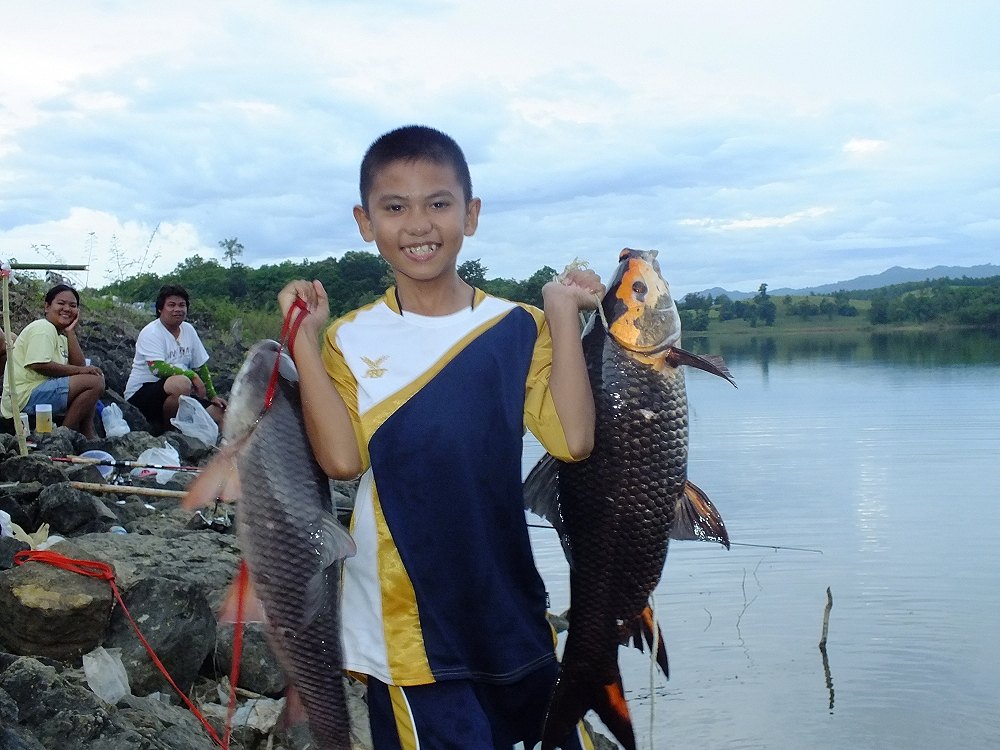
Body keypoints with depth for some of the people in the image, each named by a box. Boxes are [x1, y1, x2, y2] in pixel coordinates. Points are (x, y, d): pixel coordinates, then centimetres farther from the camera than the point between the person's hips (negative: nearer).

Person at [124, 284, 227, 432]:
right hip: (141, 394, -6)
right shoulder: (151, 333, -14)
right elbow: (157, 368, -28)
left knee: (219, 413, -11)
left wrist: (212, 396, 10)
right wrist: (192, 376, -26)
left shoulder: (188, 330, 8)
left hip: (178, 395, 6)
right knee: (182, 383, -37)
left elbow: (201, 367, 15)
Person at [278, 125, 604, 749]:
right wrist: (304, 340, -13)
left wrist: (564, 315, -12)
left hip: (510, 607, 2)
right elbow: (342, 459, -14)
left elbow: (572, 440, -13)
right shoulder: (351, 340, -1)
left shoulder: (518, 329, -1)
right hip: (406, 621, -1)